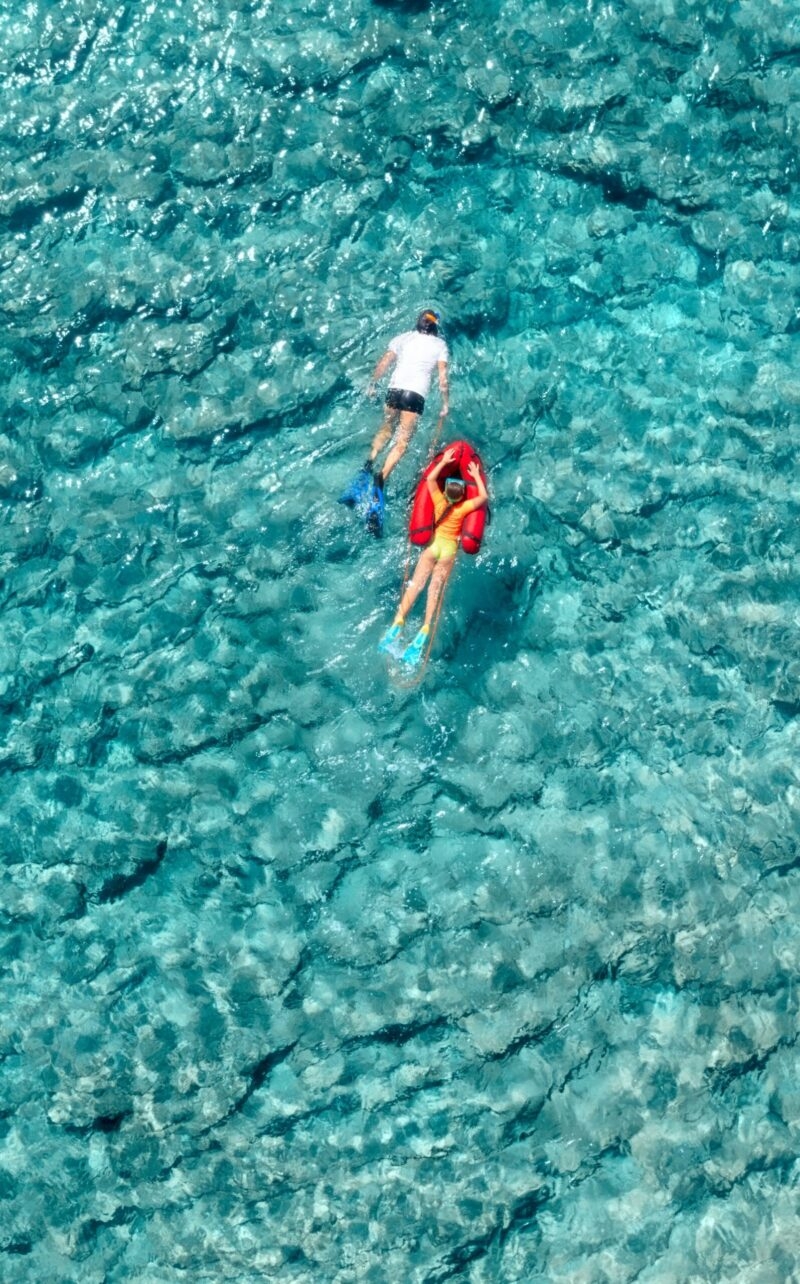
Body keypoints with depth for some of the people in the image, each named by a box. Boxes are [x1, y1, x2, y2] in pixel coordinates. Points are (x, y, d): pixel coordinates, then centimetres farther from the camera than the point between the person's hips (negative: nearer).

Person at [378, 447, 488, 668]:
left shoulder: (440, 501, 2)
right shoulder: (463, 508, -2)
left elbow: (430, 479, 10)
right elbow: (484, 497, 7)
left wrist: (443, 462, 18)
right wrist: (477, 475, 15)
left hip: (433, 544, 0)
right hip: (450, 549, 0)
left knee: (416, 584, -10)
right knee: (435, 589, -10)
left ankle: (398, 623, -27)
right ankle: (425, 631, -26)